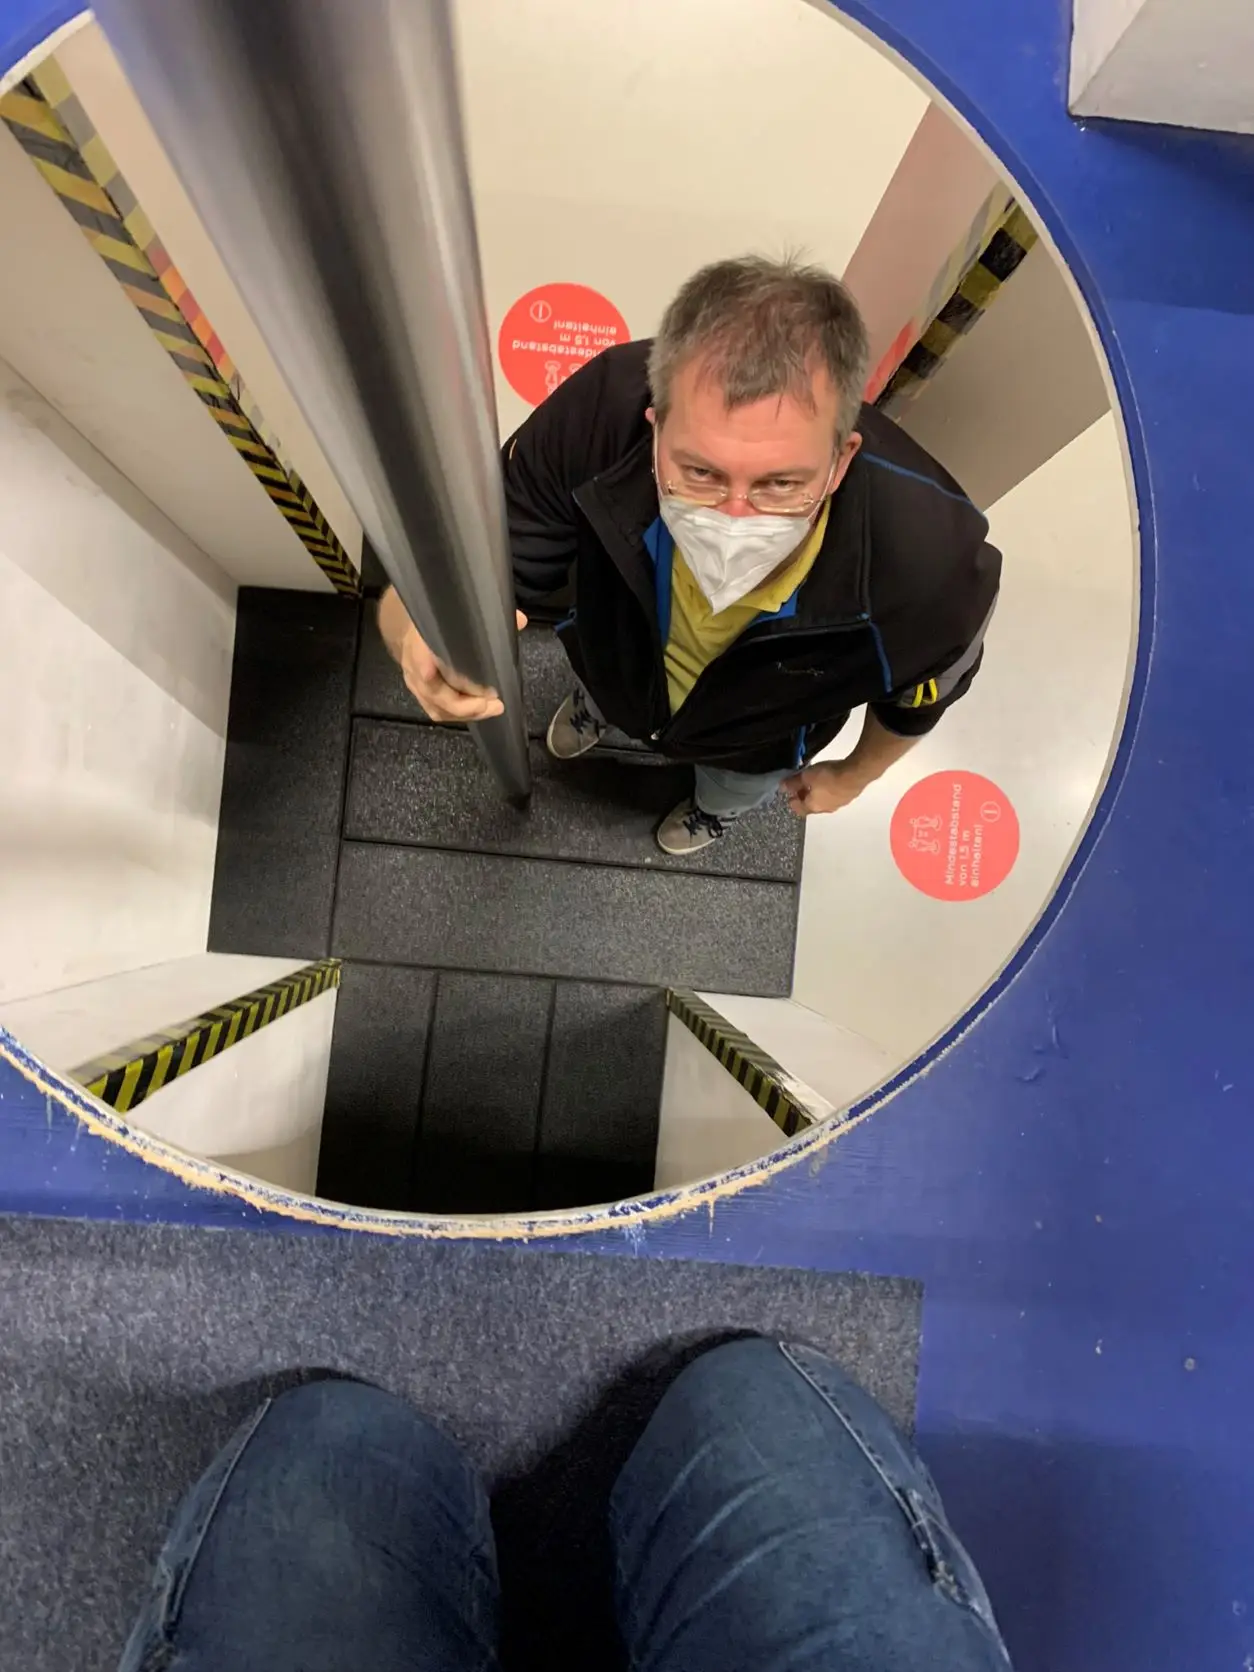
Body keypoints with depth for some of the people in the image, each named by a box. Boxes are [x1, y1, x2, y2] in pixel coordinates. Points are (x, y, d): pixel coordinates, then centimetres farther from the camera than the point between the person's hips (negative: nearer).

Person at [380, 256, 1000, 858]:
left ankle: (717, 806, 75)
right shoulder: (598, 413, -44)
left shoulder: (934, 565, -45)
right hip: (619, 668, 0)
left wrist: (854, 775, 2)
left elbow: (919, 698, -19)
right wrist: (430, 634, -60)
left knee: (736, 789, 37)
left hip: (755, 741, 0)